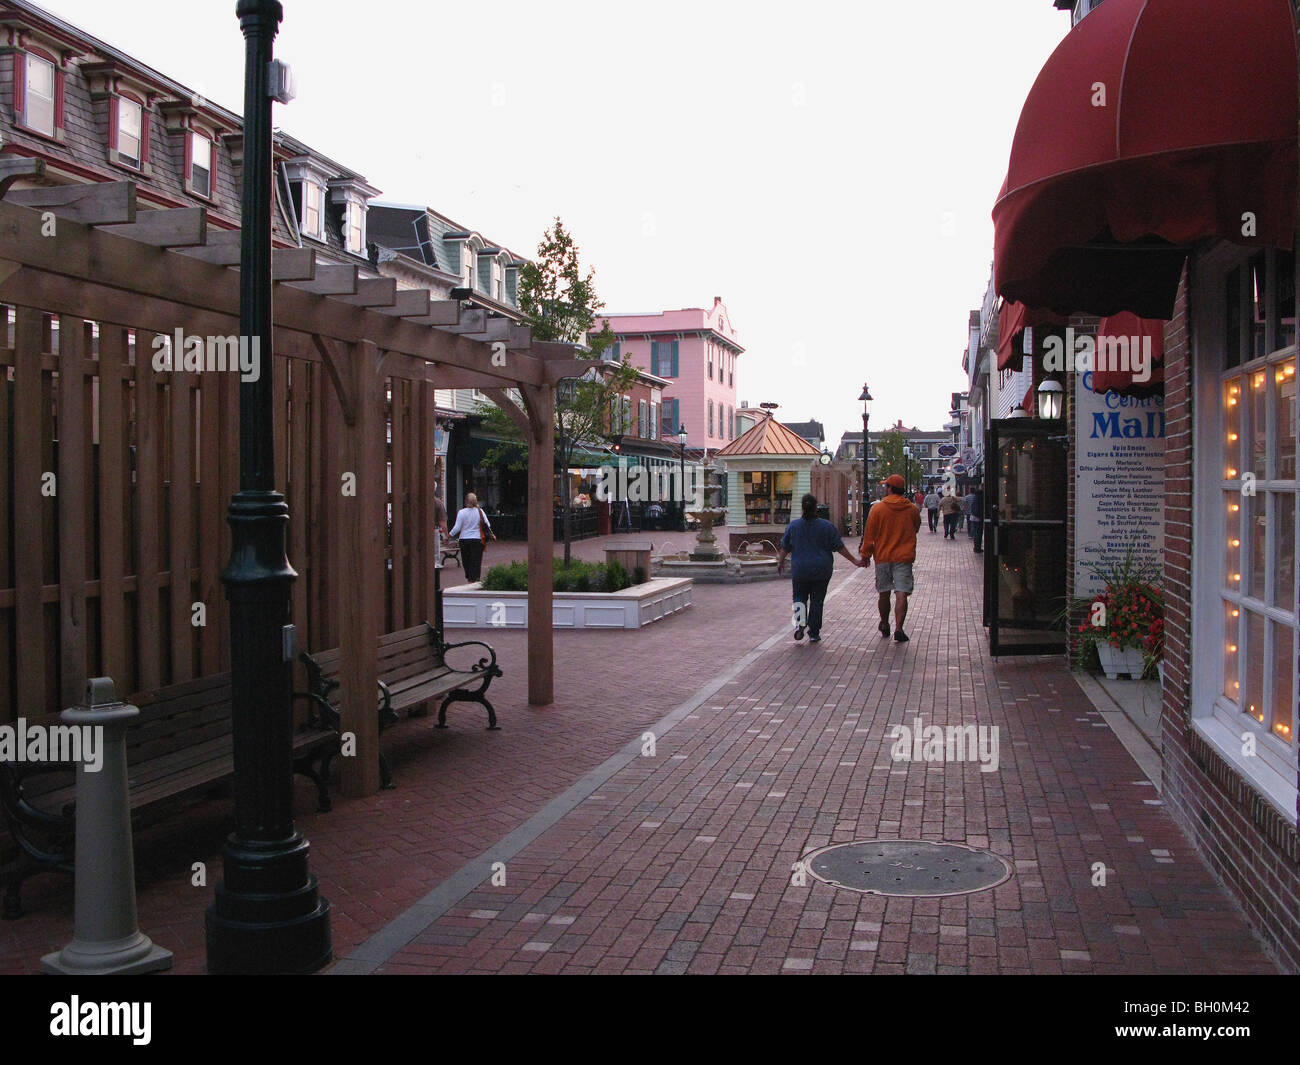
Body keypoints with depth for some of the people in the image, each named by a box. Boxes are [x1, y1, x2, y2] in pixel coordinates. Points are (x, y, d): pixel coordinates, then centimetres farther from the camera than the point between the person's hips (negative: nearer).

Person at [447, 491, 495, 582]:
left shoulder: (461, 512, -8)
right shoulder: (480, 511, -3)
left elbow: (457, 528, -7)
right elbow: (487, 525, 0)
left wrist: (449, 535, 8)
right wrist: (491, 535, 18)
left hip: (464, 540, -1)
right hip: (477, 540, 1)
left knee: (466, 560, 15)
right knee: (476, 561, 4)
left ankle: (468, 577, 23)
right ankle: (473, 579, -1)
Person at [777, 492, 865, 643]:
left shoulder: (793, 525, -2)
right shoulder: (826, 526, -6)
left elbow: (785, 547, 6)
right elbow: (840, 547, -2)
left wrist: (780, 562, 23)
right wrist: (854, 561, 7)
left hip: (800, 569, 1)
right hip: (821, 570, 0)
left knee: (800, 596, 15)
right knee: (817, 600, 8)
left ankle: (800, 621, -12)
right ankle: (814, 633, 9)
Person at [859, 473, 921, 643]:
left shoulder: (877, 509, -6)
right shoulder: (912, 509, -1)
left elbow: (869, 536, -2)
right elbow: (916, 528, 17)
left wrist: (865, 555, 9)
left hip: (882, 557, 1)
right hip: (904, 557, 0)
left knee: (884, 593, 14)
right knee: (901, 593, -5)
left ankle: (885, 626, 29)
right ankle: (898, 629, -16)